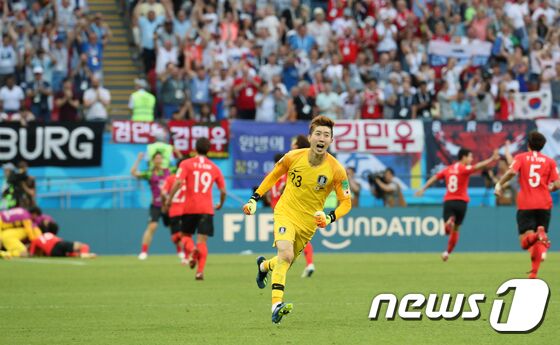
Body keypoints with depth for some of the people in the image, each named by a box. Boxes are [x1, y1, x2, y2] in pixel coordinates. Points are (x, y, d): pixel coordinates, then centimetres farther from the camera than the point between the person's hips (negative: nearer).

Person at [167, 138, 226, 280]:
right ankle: (200, 271, -13)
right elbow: (223, 190, 11)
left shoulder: (186, 164, 1)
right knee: (202, 240, 2)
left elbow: (178, 182, -14)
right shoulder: (214, 168, 9)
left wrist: (169, 199, -6)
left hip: (189, 207, -1)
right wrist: (221, 204, 29)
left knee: (186, 235, 15)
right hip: (207, 208, 1)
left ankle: (191, 251, -19)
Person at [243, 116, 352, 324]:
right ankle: (276, 304, -33)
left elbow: (346, 202, -6)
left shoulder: (336, 170, -14)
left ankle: (264, 266, 52)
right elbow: (273, 176, 8)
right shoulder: (293, 157, -13)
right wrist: (255, 198, 4)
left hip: (309, 222, 2)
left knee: (285, 262, 16)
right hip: (286, 212, -2)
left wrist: (330, 218, -24)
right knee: (286, 253, -28)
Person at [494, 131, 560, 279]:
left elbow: (511, 172, -15)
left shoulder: (521, 158, 5)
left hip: (525, 204, -1)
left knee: (525, 242, -4)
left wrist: (499, 184, -2)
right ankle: (534, 272, -4)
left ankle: (534, 237, -38)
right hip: (544, 204, 1)